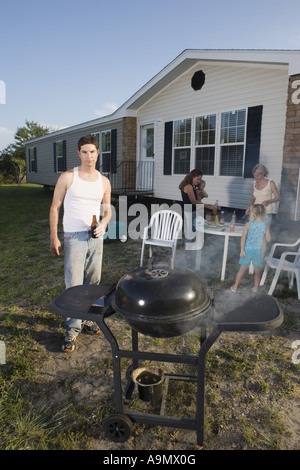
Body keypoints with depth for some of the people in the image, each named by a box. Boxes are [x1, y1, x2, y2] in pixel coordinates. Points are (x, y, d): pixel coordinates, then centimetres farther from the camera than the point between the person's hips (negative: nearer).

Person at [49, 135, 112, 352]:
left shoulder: (104, 181, 7)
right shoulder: (68, 177, -4)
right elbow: (55, 207, -2)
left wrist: (103, 224, -8)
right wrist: (54, 237, -7)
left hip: (96, 237, 4)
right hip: (74, 237, -4)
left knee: (93, 282, 11)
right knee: (74, 285, -4)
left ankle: (87, 318, 29)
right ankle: (72, 330, 8)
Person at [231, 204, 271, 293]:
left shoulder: (248, 224, -11)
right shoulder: (266, 225, -5)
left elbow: (243, 238, -16)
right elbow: (268, 239, 0)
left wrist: (242, 250, -12)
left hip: (248, 250, -1)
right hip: (258, 250, 1)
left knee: (242, 269, 10)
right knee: (257, 270, 18)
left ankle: (235, 286, 20)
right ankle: (256, 287, 29)